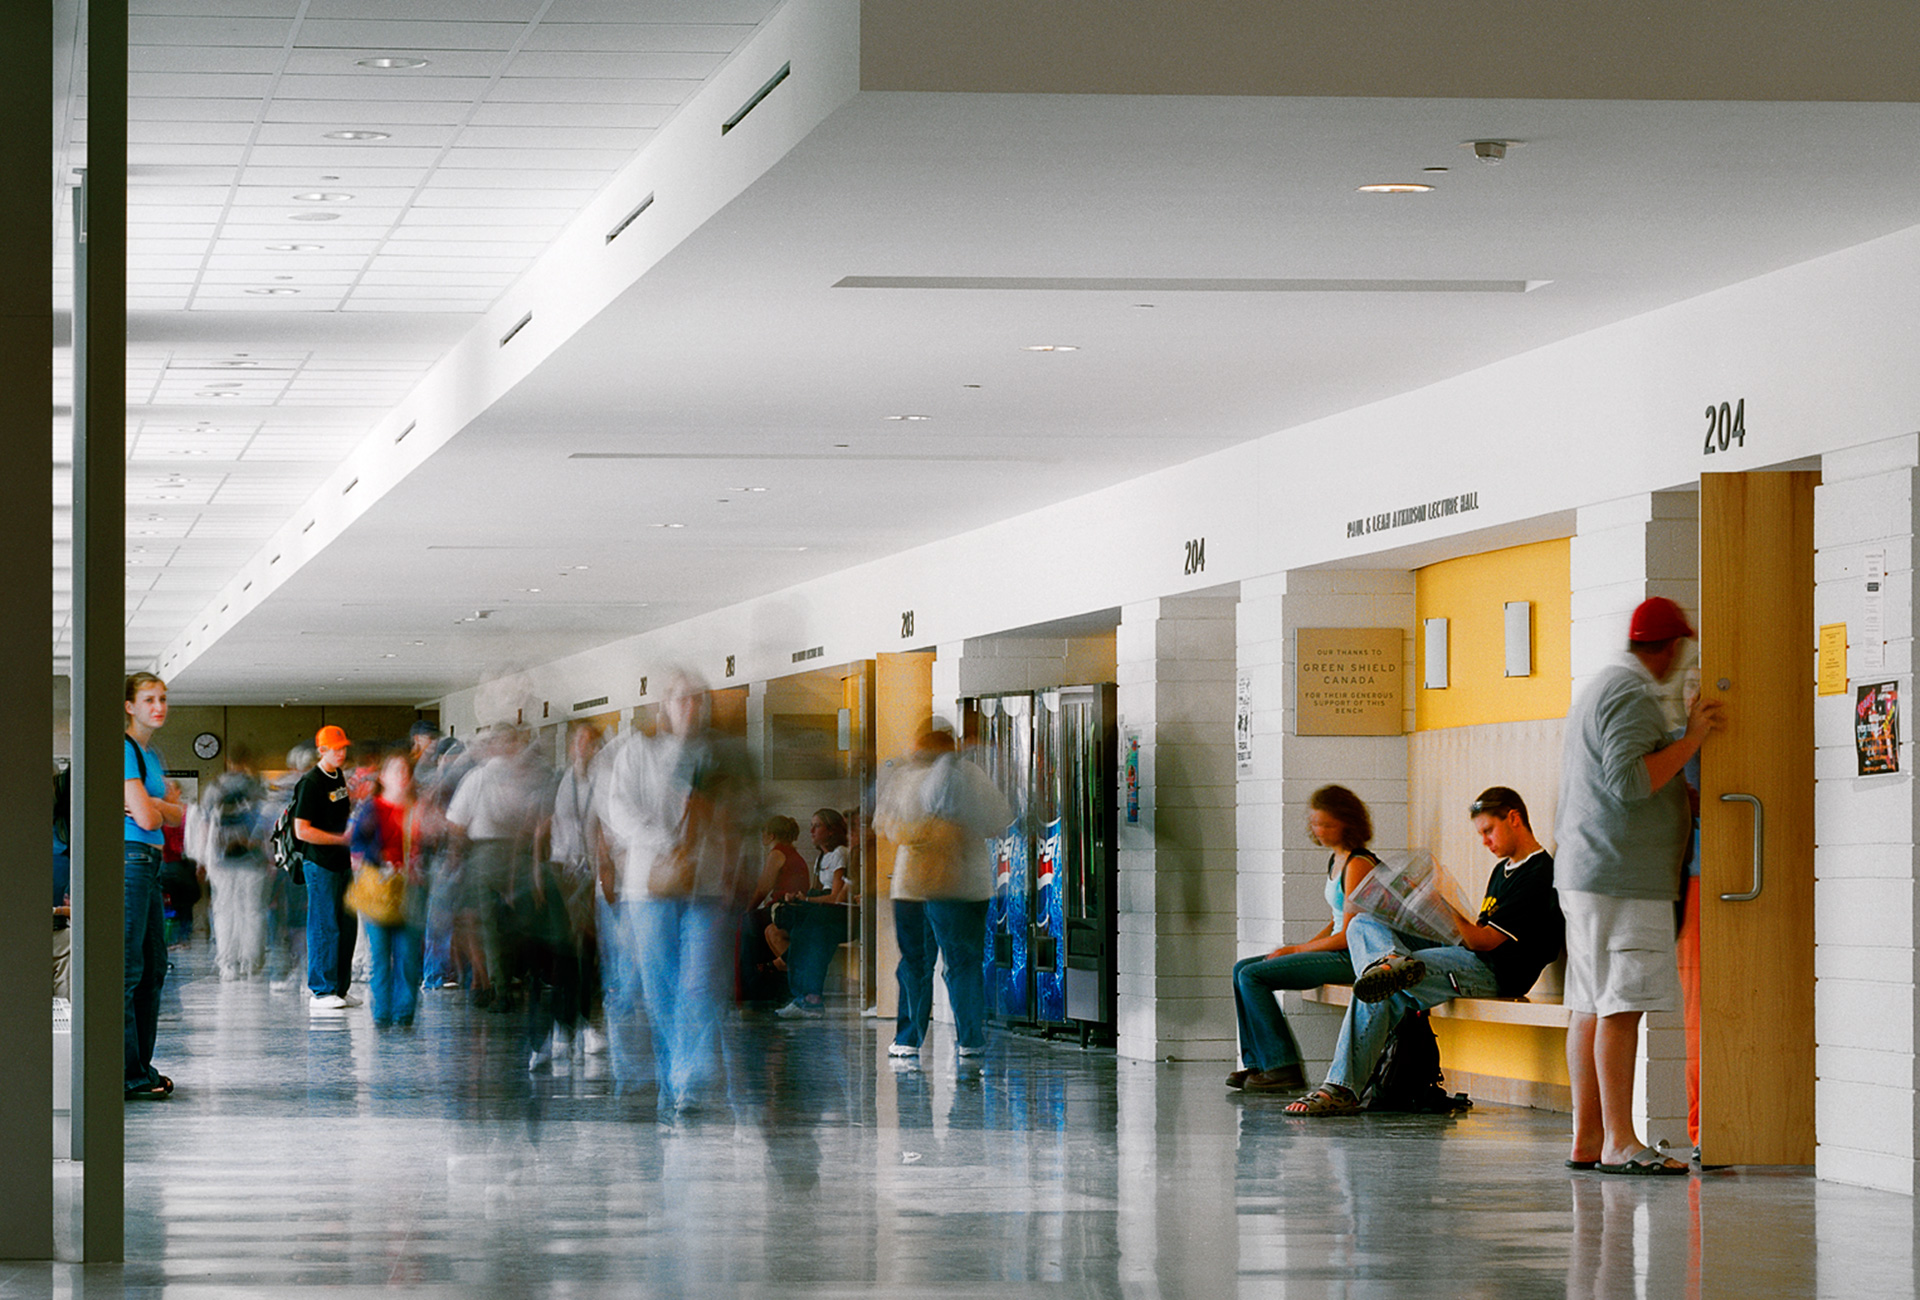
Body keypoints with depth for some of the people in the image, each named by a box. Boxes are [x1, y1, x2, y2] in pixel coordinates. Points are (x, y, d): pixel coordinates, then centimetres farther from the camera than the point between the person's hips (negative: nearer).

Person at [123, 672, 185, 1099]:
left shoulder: (151, 754, 19)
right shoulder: (125, 749, -11)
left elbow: (176, 813, 14)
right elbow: (146, 818, -17)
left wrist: (155, 806, -6)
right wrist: (164, 807, 4)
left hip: (148, 863, 10)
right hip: (128, 858, -10)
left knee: (153, 968, 12)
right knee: (128, 968, -9)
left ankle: (141, 1067, 18)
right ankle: (125, 1075, -9)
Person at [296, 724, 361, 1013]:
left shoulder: (339, 777, 14)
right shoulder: (311, 783, -13)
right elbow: (302, 830, -17)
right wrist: (341, 838, -17)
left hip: (343, 861, 9)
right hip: (321, 864, -9)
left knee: (347, 925, 10)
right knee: (325, 928, -7)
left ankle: (340, 988, 18)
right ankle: (320, 992, -3)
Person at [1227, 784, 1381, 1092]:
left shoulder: (1358, 865, -16)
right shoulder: (1335, 860, 14)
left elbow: (1348, 936, -19)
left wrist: (1296, 950, -11)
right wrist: (1301, 948, 6)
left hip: (1352, 958, -10)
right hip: (1335, 951, 10)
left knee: (1252, 975, -17)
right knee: (1242, 969, 7)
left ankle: (1283, 1066, -15)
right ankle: (1256, 1062, 4)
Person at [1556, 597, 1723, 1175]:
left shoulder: (1599, 688, 21)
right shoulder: (1632, 696, -12)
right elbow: (1629, 782, -23)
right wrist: (1690, 741, -16)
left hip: (1584, 873, 10)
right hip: (1622, 877, -10)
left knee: (1590, 1007, 8)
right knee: (1621, 1007, -12)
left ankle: (1587, 1138, 9)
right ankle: (1618, 1141, -14)